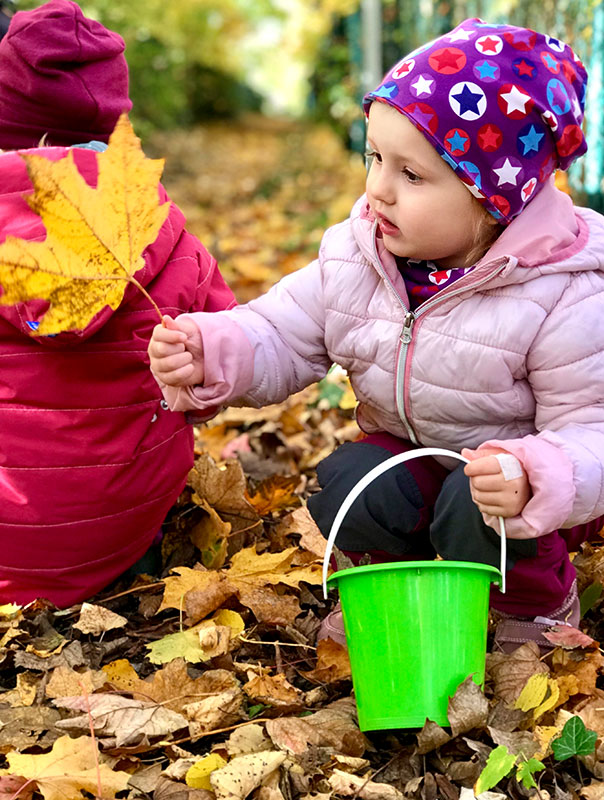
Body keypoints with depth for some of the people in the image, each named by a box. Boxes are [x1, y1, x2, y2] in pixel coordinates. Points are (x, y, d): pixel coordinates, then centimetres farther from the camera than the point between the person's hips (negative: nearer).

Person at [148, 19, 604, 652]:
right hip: (407, 454, 4)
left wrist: (533, 477, -45)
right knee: (343, 487, -26)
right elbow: (281, 340, -5)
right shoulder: (354, 256, -11)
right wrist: (211, 352, -28)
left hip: (502, 468, -3)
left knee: (477, 516, -33)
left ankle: (537, 601, 3)